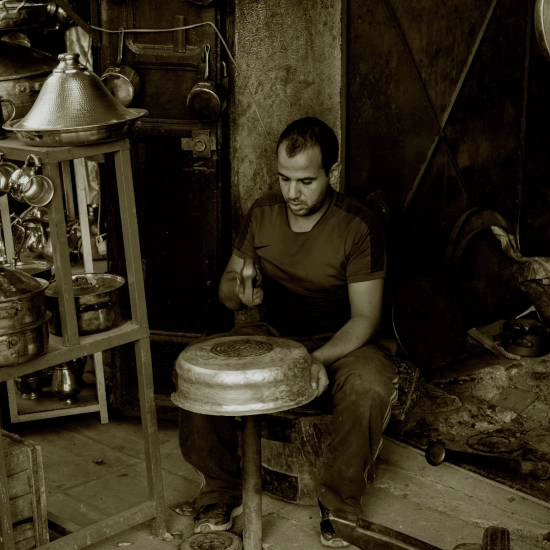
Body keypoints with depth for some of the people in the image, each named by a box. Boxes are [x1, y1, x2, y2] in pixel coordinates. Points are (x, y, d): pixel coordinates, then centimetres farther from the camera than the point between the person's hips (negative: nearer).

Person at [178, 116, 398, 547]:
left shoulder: (359, 227, -15)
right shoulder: (263, 213, -1)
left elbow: (365, 317, -16)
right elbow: (226, 284, 9)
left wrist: (320, 359, -34)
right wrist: (240, 291, -17)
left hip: (339, 344, -3)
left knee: (371, 386, -37)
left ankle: (340, 503, -11)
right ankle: (223, 491, 0)